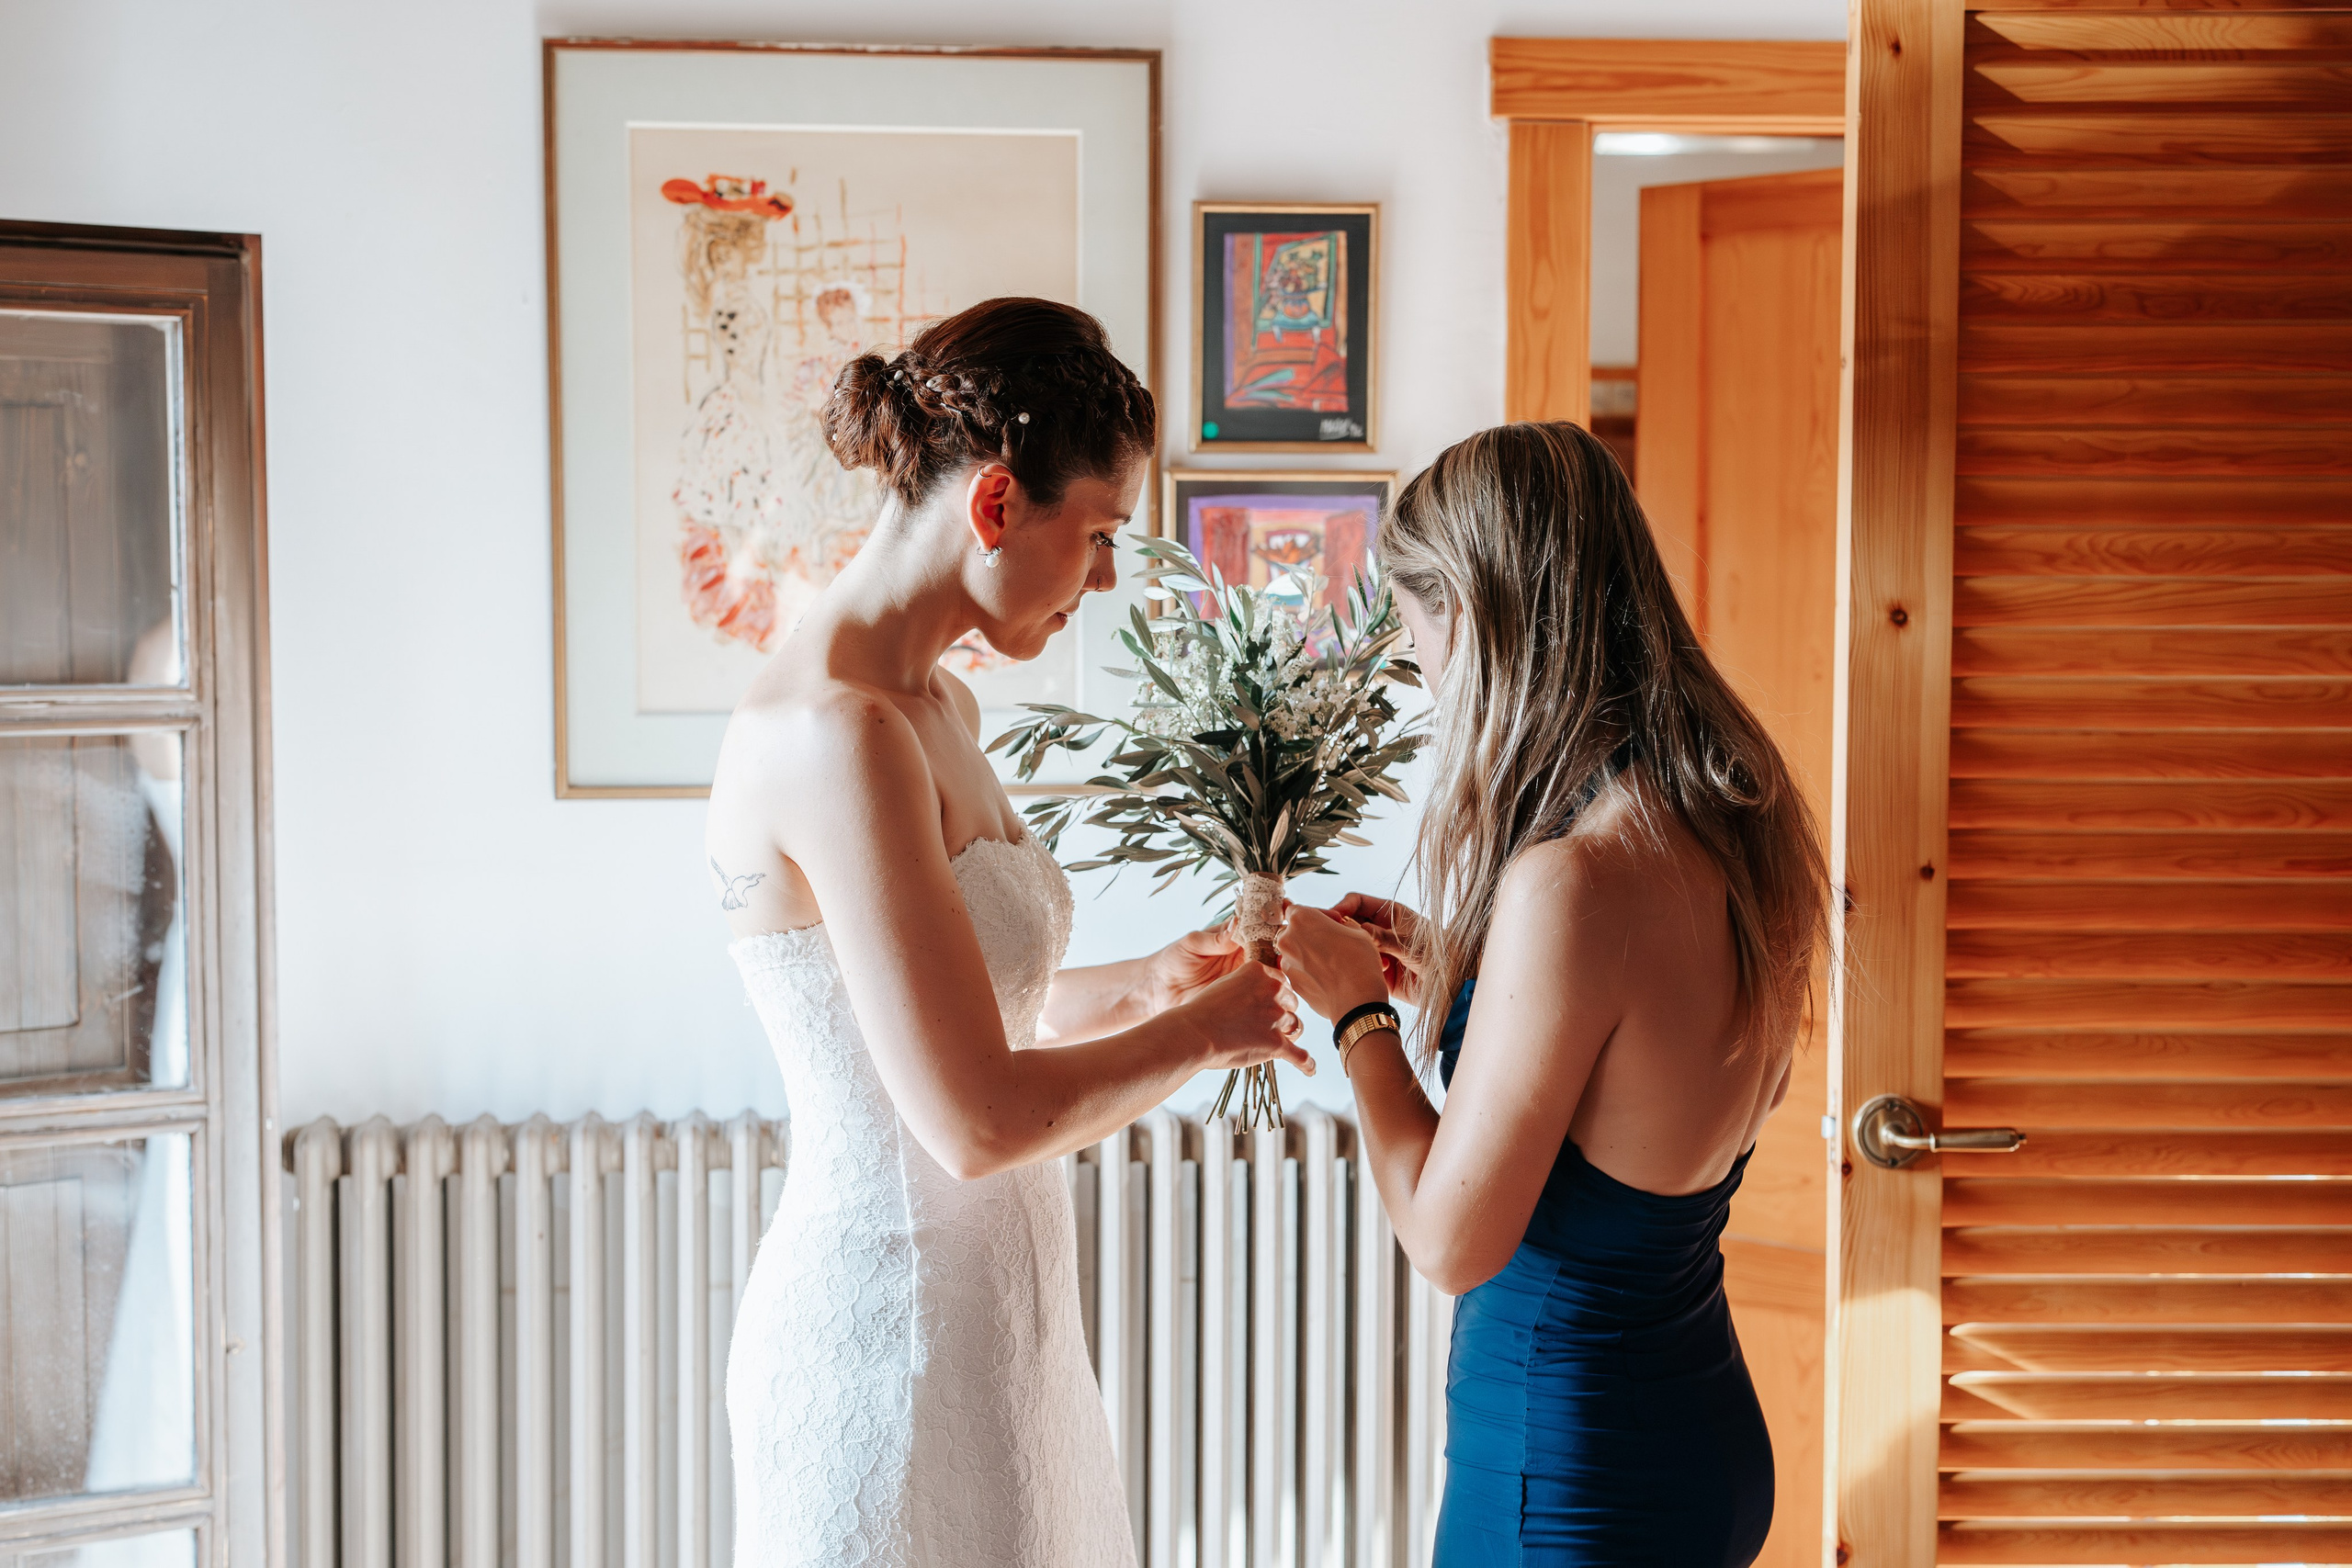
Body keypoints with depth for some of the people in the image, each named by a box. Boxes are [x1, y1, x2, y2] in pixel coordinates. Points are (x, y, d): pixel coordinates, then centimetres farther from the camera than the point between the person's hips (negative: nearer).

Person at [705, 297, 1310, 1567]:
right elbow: (977, 1117, -24)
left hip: (983, 1323, 9)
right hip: (890, 1351, -9)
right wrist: (1202, 1032, -10)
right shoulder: (836, 735, -23)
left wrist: (1139, 987, 5)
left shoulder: (941, 710, 7)